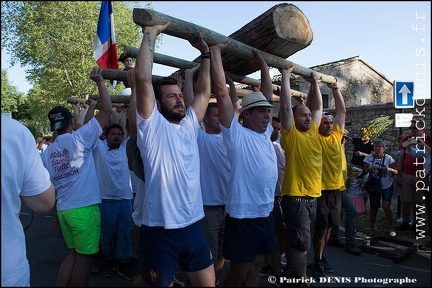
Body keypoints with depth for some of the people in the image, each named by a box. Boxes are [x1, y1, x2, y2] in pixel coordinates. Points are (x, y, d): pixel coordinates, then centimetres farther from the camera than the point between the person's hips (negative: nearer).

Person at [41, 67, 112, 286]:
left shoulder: (47, 152, 10)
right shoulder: (78, 138, -9)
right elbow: (106, 111, -10)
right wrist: (99, 81, -4)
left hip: (63, 208, 7)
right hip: (84, 208, -7)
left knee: (74, 253, 22)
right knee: (84, 257, 5)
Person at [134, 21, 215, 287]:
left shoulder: (190, 125, 9)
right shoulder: (152, 126, -8)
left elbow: (204, 91, 15)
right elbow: (143, 78, -17)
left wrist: (205, 52, 16)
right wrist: (151, 32, -9)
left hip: (193, 226, 6)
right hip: (160, 230, -5)